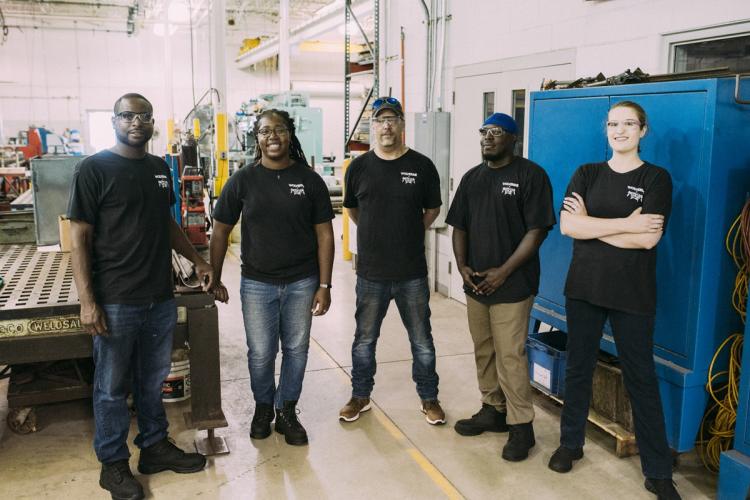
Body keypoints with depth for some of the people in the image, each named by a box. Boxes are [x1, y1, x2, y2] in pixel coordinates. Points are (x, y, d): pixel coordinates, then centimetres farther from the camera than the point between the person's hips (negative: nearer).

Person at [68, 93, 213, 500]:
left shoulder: (160, 168, 10)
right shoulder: (94, 169, -9)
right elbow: (79, 237, -10)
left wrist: (197, 260, 14)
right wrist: (87, 301, -16)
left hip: (161, 298, 6)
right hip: (115, 302, -5)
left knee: (153, 380, 17)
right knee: (112, 387, 8)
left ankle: (155, 446, 33)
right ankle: (113, 463, 23)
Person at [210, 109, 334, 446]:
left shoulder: (310, 180, -2)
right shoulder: (243, 180, -2)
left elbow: (324, 235, -1)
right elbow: (220, 232, 3)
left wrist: (324, 286, -5)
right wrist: (215, 280, 3)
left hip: (301, 282, 1)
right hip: (257, 283, 0)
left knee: (296, 349, 10)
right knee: (260, 353, 8)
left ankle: (287, 411, 29)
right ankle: (263, 406, 34)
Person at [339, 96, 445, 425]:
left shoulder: (422, 166, -3)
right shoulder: (359, 167, 0)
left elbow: (432, 209, 11)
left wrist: (409, 234, 10)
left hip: (412, 274, -1)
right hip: (370, 273, 1)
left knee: (422, 342, 11)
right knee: (365, 340, 14)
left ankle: (429, 398, 28)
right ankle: (360, 397, 32)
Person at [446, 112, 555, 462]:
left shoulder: (530, 175, -7)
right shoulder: (472, 178, 13)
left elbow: (537, 230, -12)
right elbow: (459, 226, 14)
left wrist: (504, 271, -15)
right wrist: (462, 265, -1)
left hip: (512, 285, -6)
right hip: (475, 283, 6)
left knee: (510, 355, -5)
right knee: (483, 351, 13)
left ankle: (521, 426, 8)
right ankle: (492, 409, 29)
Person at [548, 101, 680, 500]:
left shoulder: (656, 178, -2)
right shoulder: (586, 174, 4)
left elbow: (647, 238, -16)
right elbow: (566, 225, -11)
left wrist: (589, 224, -12)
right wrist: (625, 223, -15)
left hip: (632, 294, -2)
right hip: (583, 287, 3)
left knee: (641, 378, 4)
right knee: (578, 367, 13)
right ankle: (570, 443, 31)